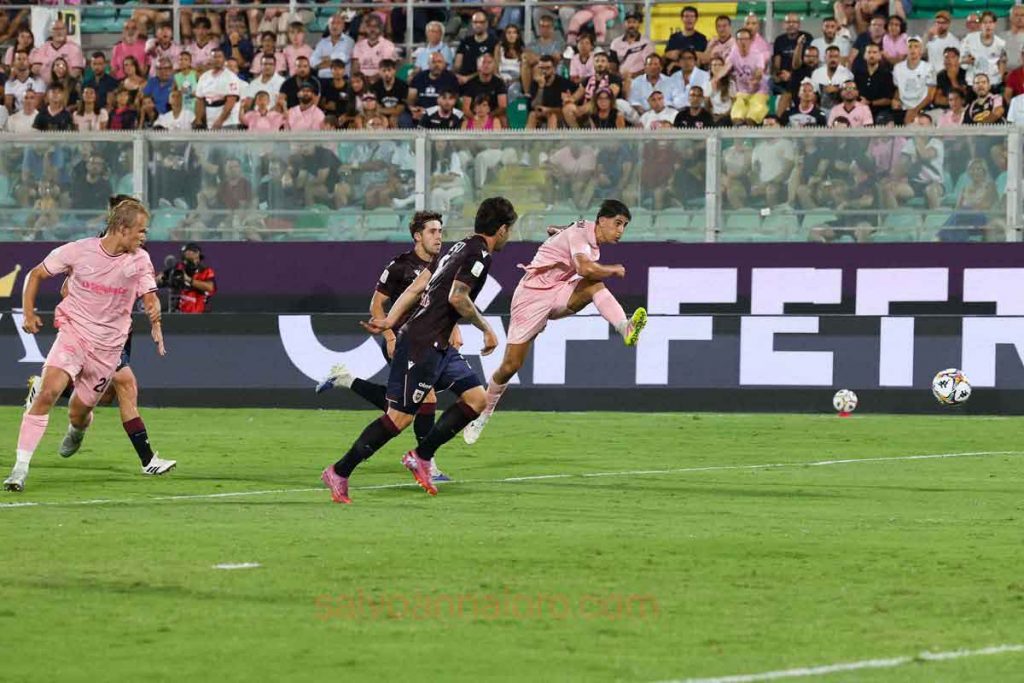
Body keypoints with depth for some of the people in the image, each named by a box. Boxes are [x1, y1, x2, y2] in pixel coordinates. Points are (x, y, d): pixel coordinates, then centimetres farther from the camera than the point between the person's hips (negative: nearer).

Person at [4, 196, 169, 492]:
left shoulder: (140, 260, -3)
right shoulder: (78, 251, -9)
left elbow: (150, 297, 5)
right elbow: (36, 275, 4)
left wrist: (154, 314, -18)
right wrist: (28, 314, -5)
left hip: (108, 346, 2)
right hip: (74, 332, -2)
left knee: (78, 414, 7)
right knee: (49, 392, -25)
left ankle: (77, 430, 48)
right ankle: (21, 467, -23)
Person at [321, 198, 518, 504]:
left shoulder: (461, 247, 16)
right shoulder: (479, 255, -12)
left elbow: (416, 287, 15)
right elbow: (457, 297, -24)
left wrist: (390, 320, 13)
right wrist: (486, 328, -12)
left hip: (438, 346, 10)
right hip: (421, 344, -10)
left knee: (477, 398, 9)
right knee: (400, 416, -8)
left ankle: (421, 456, 12)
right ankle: (339, 473, -2)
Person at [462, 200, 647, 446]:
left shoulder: (593, 240, 9)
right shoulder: (580, 232, -18)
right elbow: (586, 269, -34)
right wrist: (614, 270, -20)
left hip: (558, 294, 7)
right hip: (531, 295, -7)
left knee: (595, 286, -24)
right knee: (511, 365, -3)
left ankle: (625, 328, -46)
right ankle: (483, 414, 16)